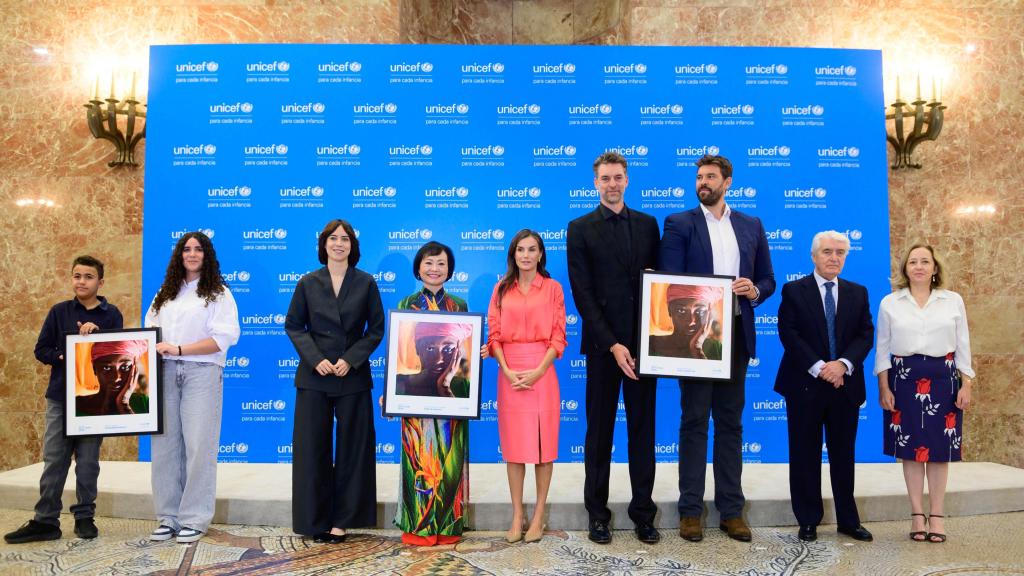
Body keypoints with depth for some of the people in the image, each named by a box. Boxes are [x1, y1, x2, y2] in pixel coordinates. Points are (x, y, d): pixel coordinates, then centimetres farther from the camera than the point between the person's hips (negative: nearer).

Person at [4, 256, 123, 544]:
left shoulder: (111, 314, 2)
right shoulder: (59, 311, 6)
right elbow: (41, 349, 5)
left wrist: (96, 333, -16)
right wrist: (63, 358, -13)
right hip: (60, 396, 1)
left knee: (88, 461, 5)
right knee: (54, 460, 3)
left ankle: (85, 518, 16)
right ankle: (45, 521, 11)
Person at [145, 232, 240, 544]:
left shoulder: (218, 293, 3)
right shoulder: (165, 293, 19)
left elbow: (223, 338, -8)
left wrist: (178, 349, -14)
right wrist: (152, 348, -5)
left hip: (201, 373, -4)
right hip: (166, 373, 4)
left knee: (198, 446, -3)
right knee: (165, 444, 4)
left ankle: (194, 520, 6)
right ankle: (168, 517, 15)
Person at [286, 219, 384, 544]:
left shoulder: (366, 283, 2)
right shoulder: (308, 283, 4)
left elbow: (376, 329, 1)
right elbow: (293, 326, 4)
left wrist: (351, 359, -12)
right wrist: (316, 359, -10)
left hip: (353, 376, 0)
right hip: (314, 376, 1)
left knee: (351, 447, 4)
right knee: (312, 448, 3)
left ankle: (342, 520, 15)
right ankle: (315, 520, 15)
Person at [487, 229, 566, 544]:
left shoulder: (553, 288, 2)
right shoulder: (501, 288, 9)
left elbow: (558, 337, -2)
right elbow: (494, 334, 4)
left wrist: (538, 372, -14)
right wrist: (507, 370, -10)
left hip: (542, 370, -2)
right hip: (509, 372, 2)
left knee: (543, 441, 2)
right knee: (513, 443, 5)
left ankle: (539, 515, 13)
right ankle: (517, 515, 14)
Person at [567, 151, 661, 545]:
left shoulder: (648, 224, 10)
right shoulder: (580, 229, 1)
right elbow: (582, 294, -6)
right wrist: (612, 345, -13)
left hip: (644, 342, 2)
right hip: (603, 344, -2)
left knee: (643, 428, 8)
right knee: (599, 430, 7)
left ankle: (643, 512, 19)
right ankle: (597, 512, 18)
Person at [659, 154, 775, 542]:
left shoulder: (751, 226, 12)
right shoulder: (679, 224, 1)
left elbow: (767, 279, 13)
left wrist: (754, 291, -9)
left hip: (736, 335, 3)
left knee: (731, 422, 9)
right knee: (694, 421, 3)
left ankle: (731, 509, 18)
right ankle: (690, 510, 11)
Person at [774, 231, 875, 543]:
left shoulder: (858, 293, 11)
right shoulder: (793, 291, 0)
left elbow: (866, 335, 2)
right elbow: (788, 334, -8)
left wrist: (843, 363, -15)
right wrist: (819, 367, -17)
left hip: (846, 385, 3)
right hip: (805, 385, -3)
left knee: (843, 456, 11)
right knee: (805, 456, 4)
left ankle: (848, 520, 23)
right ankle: (808, 521, 15)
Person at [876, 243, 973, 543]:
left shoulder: (953, 301, 6)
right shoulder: (890, 303, 3)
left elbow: (963, 346, 7)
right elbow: (882, 348, 4)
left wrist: (966, 384, 1)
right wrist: (884, 387, -1)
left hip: (943, 378, 1)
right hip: (904, 378, 0)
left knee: (939, 447, 5)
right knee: (910, 447, 3)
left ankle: (937, 515, 15)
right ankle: (917, 514, 12)